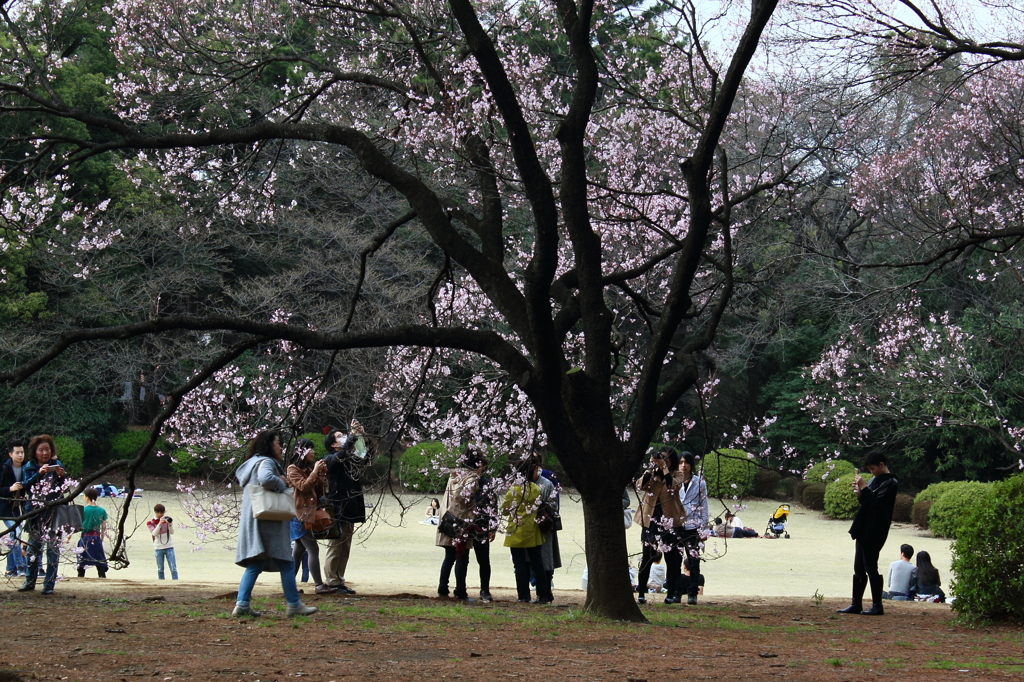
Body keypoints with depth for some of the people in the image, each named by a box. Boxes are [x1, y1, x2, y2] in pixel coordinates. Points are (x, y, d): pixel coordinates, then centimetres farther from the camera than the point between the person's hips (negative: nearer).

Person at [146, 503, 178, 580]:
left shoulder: (167, 520, 5)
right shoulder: (150, 523, 1)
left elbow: (172, 532, -5)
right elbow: (154, 533, -15)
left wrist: (169, 524, -24)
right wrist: (160, 524, -28)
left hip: (169, 547, 0)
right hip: (158, 548, 0)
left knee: (173, 568, -8)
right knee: (160, 569, 3)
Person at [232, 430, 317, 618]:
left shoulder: (254, 462, 21)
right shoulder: (265, 462, -10)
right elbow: (266, 479, -30)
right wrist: (281, 484, -10)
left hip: (253, 523, 9)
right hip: (268, 522, -9)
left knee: (254, 565, 6)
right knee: (286, 564, -3)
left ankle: (242, 604, -3)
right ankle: (294, 605, 0)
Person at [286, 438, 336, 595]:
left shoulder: (309, 468, 19)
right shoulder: (293, 469, -5)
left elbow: (320, 491, 14)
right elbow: (303, 486, -19)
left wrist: (322, 474, 3)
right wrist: (315, 472, -15)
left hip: (310, 514, 9)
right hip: (300, 515, -9)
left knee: (299, 550, 10)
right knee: (313, 549, -13)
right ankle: (319, 585, -16)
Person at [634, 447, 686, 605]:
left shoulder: (677, 475, 3)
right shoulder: (651, 473, 8)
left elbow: (674, 486, -19)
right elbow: (640, 485, -11)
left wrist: (663, 468, -20)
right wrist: (651, 467, -18)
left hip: (670, 521, -1)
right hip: (650, 520, 1)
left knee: (672, 559, 3)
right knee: (647, 558, 2)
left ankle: (671, 594, 7)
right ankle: (641, 593, 4)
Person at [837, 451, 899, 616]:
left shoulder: (890, 483, -10)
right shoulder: (875, 480, 17)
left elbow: (877, 502, -21)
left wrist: (864, 488, -17)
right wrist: (860, 494, 4)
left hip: (875, 533, -9)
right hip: (863, 531, 9)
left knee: (870, 567, -8)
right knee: (859, 569, 10)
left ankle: (877, 606, -3)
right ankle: (856, 604, 14)